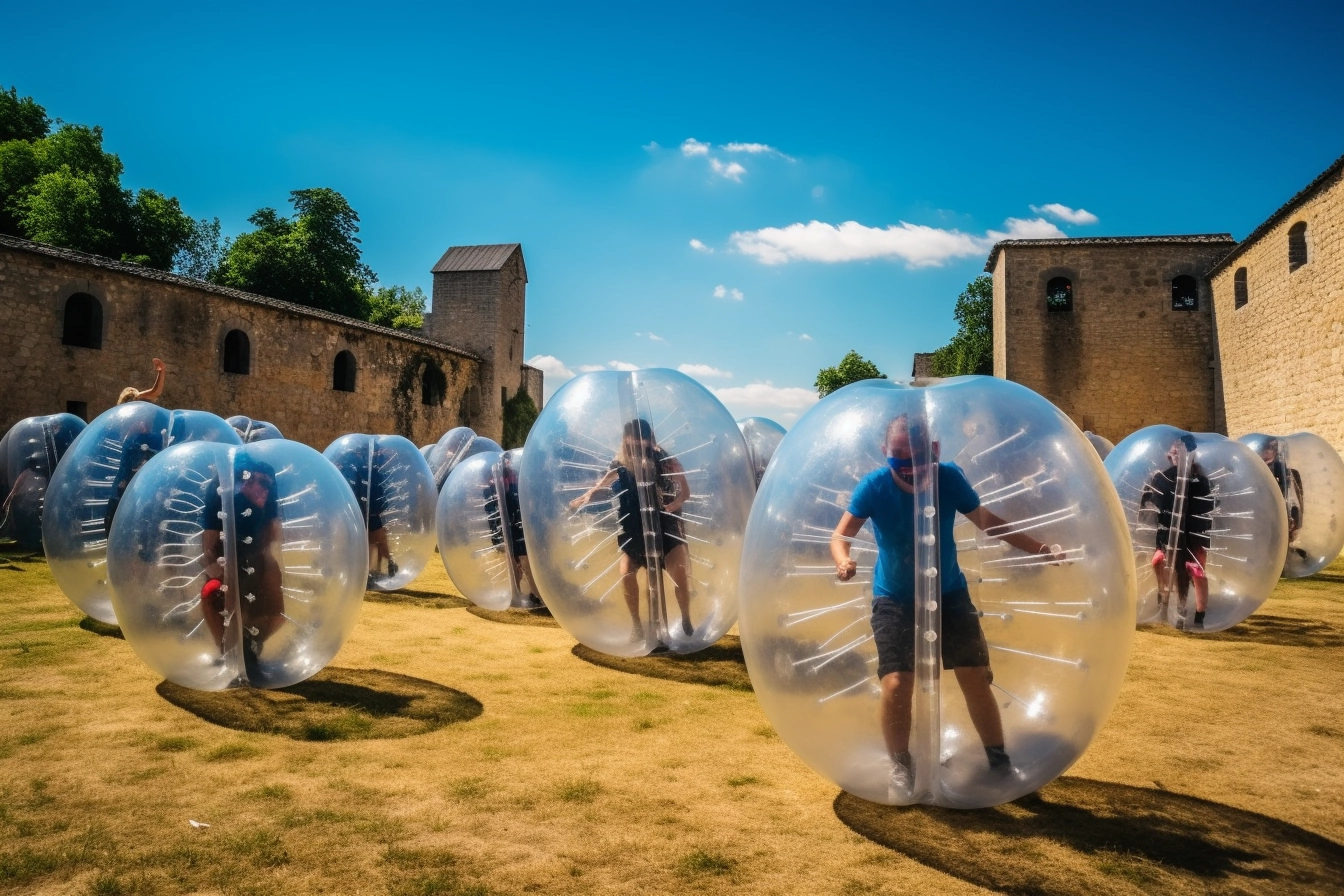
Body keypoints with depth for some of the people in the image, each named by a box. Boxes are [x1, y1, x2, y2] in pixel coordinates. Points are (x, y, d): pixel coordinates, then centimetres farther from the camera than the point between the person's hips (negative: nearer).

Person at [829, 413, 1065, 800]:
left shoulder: (949, 477, -17)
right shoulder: (874, 486, -21)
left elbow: (986, 521, -3)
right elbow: (841, 534, -18)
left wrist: (1040, 548, -8)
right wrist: (843, 561, -41)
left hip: (949, 594, 2)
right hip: (894, 601, -1)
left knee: (977, 680, 4)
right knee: (896, 685, -10)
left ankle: (999, 762, 27)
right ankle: (901, 768, 14)